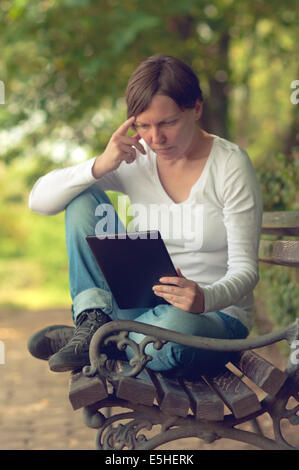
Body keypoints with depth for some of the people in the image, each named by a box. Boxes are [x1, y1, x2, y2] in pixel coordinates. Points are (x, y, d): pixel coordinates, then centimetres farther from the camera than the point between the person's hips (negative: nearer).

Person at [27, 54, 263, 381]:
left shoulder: (231, 165, -13)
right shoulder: (134, 159, -2)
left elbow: (245, 269, -15)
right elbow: (39, 200, -6)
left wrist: (205, 298, -37)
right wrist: (99, 166, -21)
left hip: (214, 315, -3)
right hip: (141, 303, 4)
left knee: (174, 330, -41)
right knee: (83, 201, -9)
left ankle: (97, 339, -10)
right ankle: (94, 321, -17)